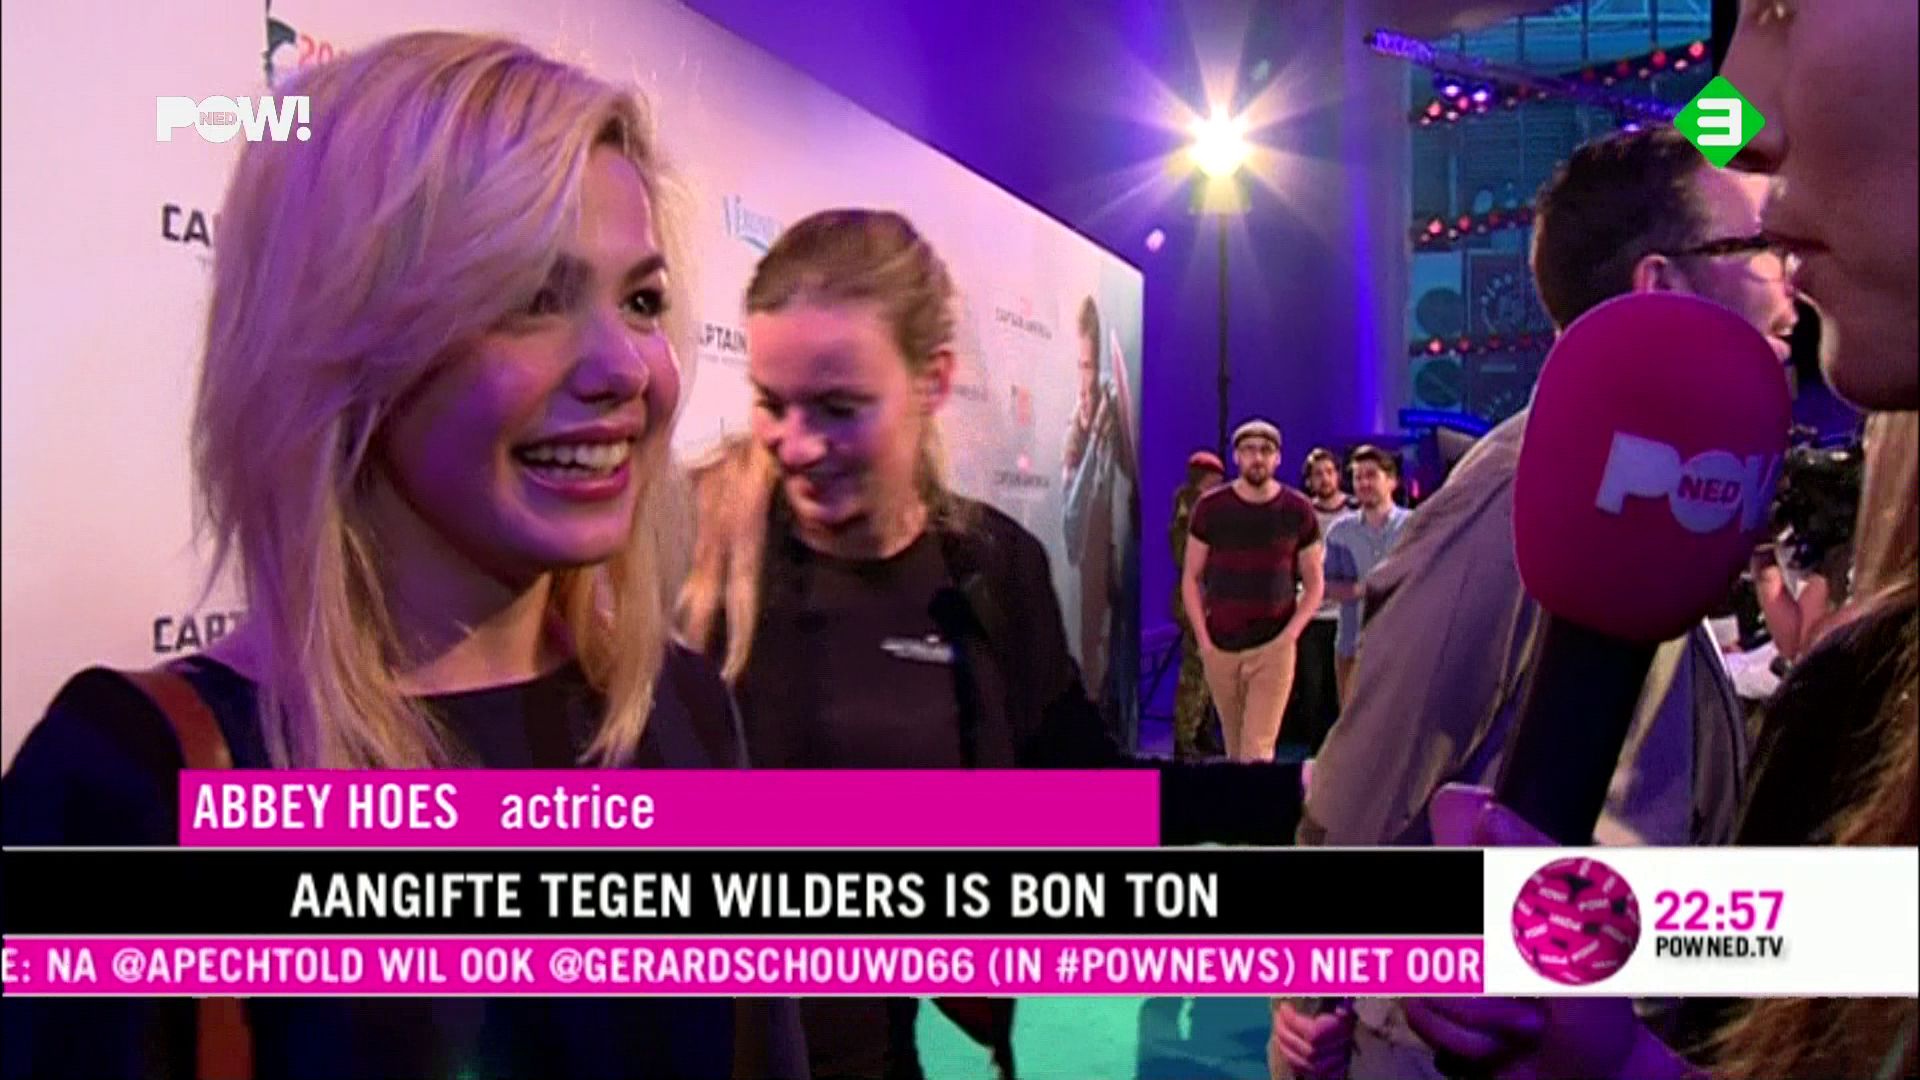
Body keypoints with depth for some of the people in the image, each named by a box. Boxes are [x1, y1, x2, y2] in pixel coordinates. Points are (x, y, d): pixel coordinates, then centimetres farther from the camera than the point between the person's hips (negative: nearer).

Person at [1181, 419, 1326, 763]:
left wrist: (1291, 633, -7)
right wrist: (1203, 638, -3)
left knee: (1257, 751, -8)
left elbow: (1314, 584, 6)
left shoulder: (1297, 510, 0)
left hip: (1274, 647, -1)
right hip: (1220, 648, 2)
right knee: (1234, 749, 10)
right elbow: (1191, 577, 6)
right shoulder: (1211, 507, 1)